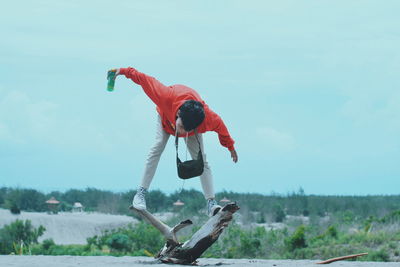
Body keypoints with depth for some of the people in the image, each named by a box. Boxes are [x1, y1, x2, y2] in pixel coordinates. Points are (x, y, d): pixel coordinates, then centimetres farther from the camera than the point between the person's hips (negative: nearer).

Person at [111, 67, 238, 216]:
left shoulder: (208, 117, -42)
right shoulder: (167, 97, -48)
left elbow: (220, 126, -19)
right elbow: (146, 80, -35)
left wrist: (230, 147, -3)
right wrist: (124, 71, -30)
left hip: (193, 121, 0)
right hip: (166, 116, 0)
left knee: (201, 158, -10)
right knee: (157, 147, -20)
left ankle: (211, 203, -11)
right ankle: (141, 193, -16)